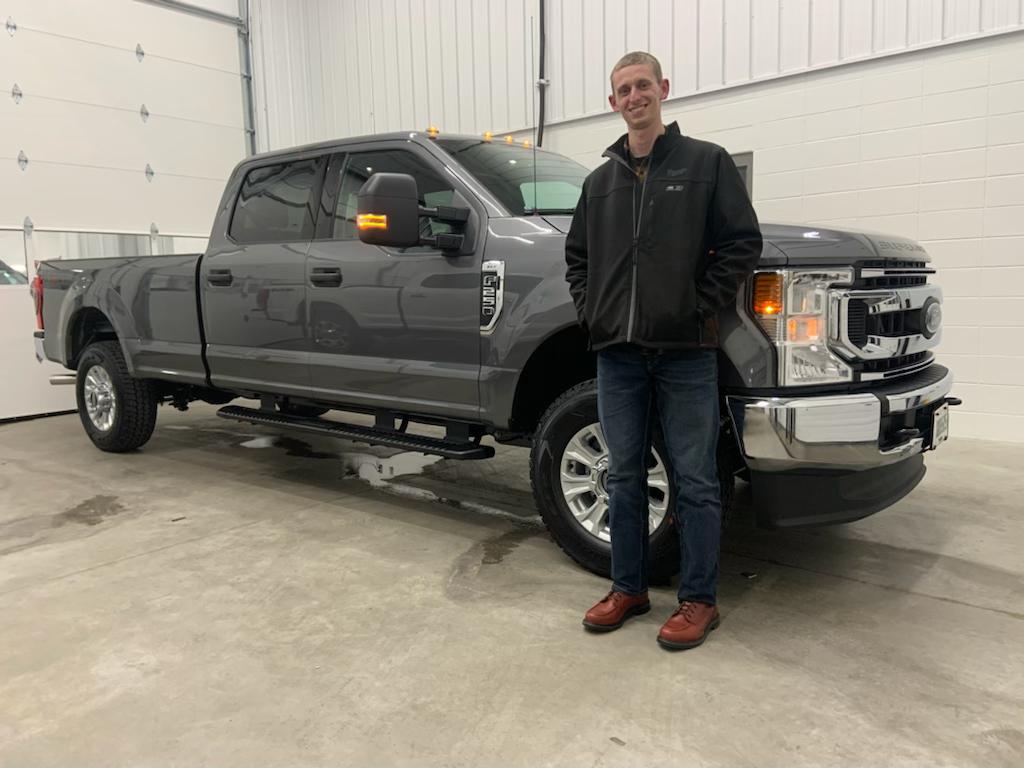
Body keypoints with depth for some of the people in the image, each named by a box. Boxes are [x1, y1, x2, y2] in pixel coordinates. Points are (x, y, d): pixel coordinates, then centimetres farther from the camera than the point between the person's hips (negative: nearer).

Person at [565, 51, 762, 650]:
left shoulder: (707, 162, 3)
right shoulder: (601, 179, 16)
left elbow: (743, 242, -3)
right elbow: (577, 255, 23)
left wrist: (702, 309, -9)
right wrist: (592, 310, 8)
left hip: (685, 353, -4)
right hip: (618, 353, 5)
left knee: (695, 482, 2)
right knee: (625, 478, 11)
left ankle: (699, 601, 16)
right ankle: (629, 588, 25)